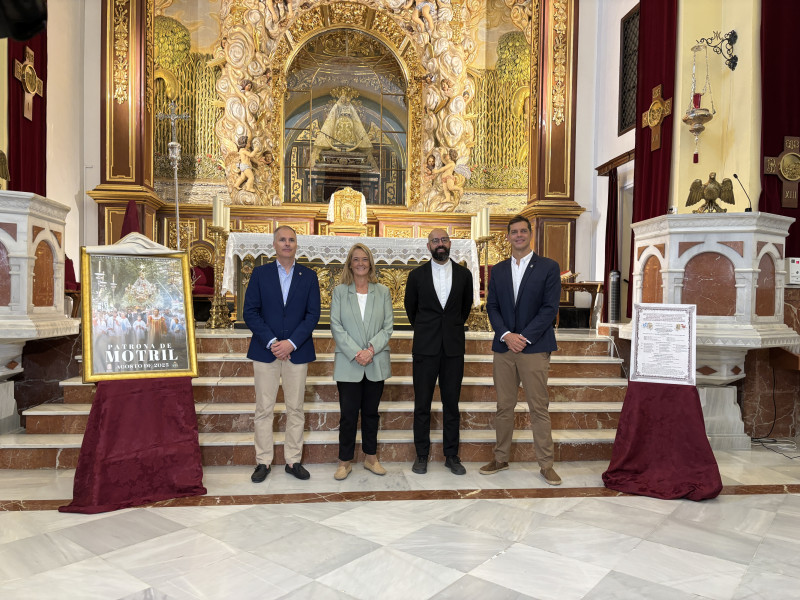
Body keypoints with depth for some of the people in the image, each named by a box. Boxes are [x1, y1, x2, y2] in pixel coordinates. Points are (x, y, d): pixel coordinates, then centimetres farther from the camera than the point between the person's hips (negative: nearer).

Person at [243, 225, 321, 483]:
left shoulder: (309, 276, 6)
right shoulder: (260, 273, 4)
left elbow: (313, 314, 0)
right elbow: (250, 311, -2)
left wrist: (291, 343, -12)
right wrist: (271, 342, -12)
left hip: (297, 351, 1)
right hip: (265, 351, 0)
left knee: (295, 409, 7)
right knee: (264, 409, 4)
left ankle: (293, 460, 18)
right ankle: (263, 461, 15)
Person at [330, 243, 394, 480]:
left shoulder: (383, 292, 7)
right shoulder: (339, 291, 3)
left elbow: (388, 326, 2)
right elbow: (336, 327, -4)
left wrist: (371, 349, -13)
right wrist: (355, 353, -14)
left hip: (376, 363, 2)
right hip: (348, 364, -2)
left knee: (371, 412, 12)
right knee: (348, 414, 2)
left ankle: (371, 458, 25)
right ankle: (345, 461, 15)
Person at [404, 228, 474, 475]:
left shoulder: (463, 274, 6)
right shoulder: (417, 275, 3)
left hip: (453, 348, 1)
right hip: (425, 348, -1)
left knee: (451, 404, 6)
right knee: (422, 404, 3)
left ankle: (451, 455, 17)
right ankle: (422, 455, 15)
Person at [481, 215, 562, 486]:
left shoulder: (548, 267, 1)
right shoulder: (498, 270, 12)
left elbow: (550, 308, -6)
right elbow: (492, 307, 8)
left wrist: (524, 337, -13)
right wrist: (506, 335, -8)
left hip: (534, 348, -3)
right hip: (503, 347, 3)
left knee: (539, 408, 1)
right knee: (504, 407, 10)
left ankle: (546, 464, 12)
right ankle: (501, 458, 21)